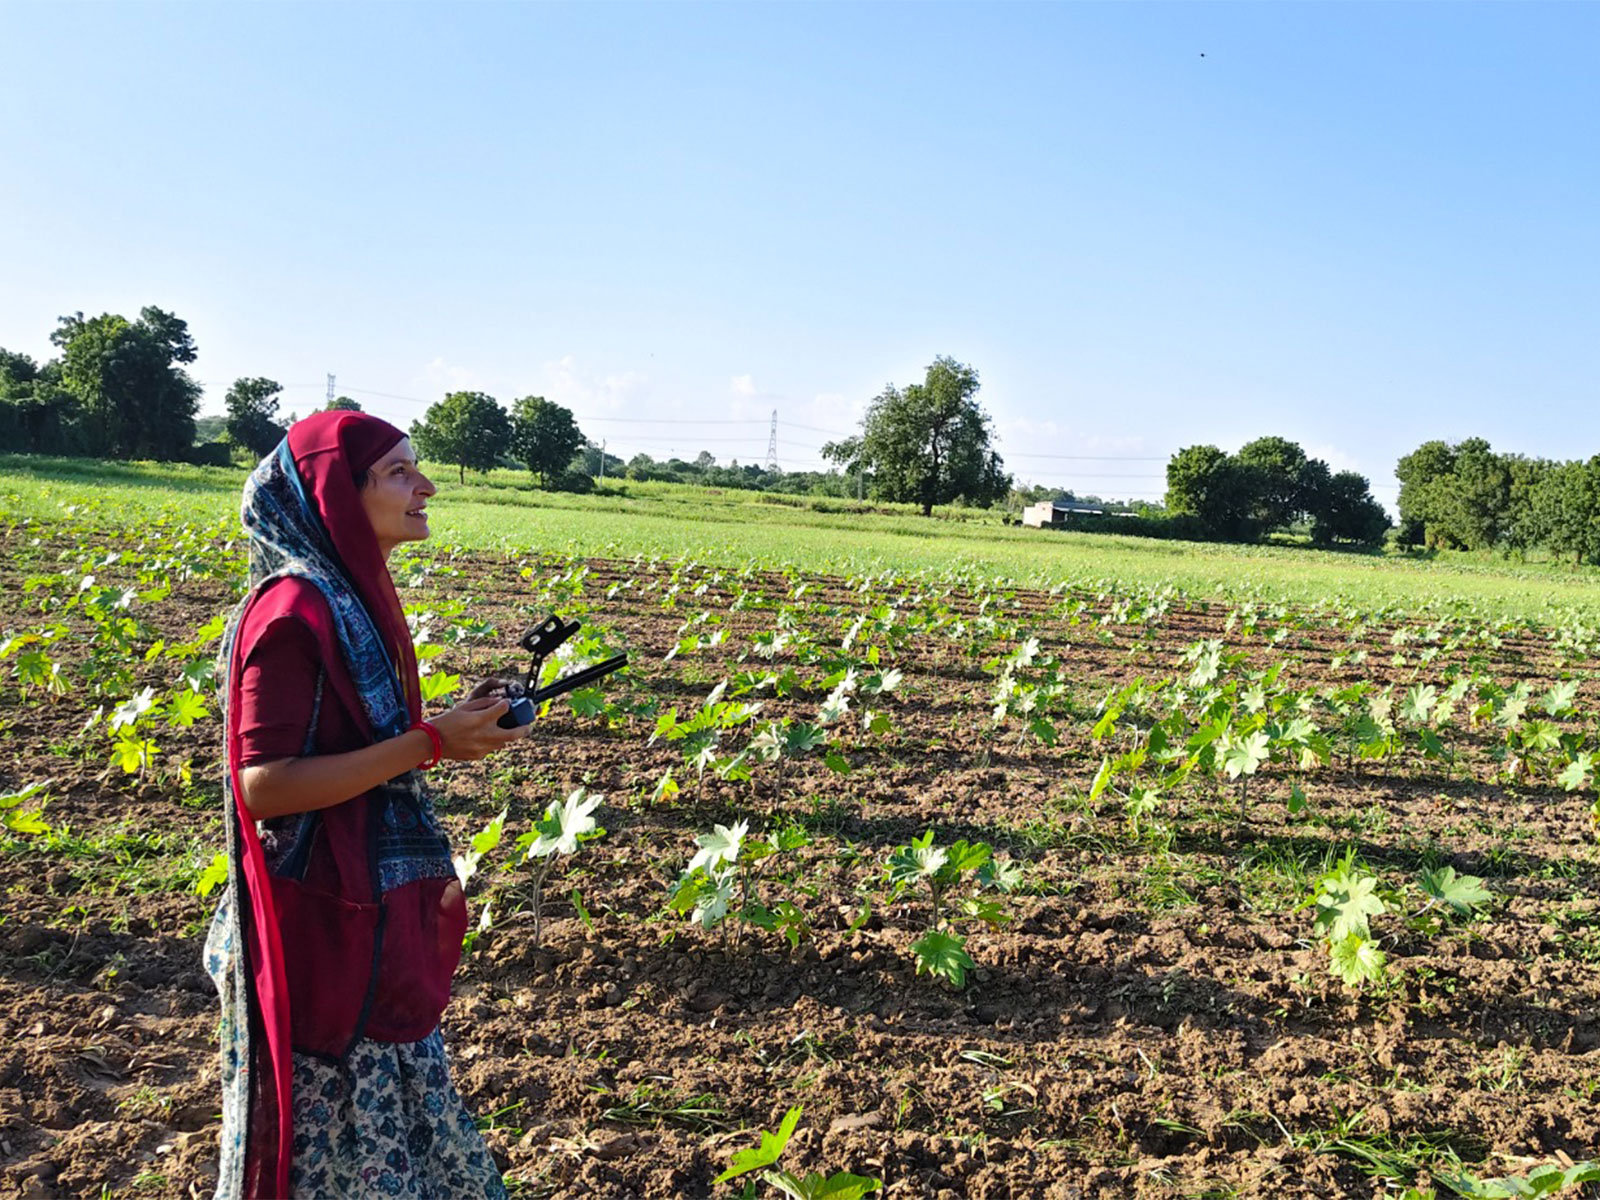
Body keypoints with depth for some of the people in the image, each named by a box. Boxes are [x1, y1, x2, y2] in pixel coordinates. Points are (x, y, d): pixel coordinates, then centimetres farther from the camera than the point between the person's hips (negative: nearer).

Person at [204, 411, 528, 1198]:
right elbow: (265, 785, -24)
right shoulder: (295, 611, -20)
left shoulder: (354, 595, 7)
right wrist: (429, 742, -24)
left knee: (390, 1107, 22)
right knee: (335, 1129, 9)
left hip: (377, 909, 9)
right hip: (322, 921, -9)